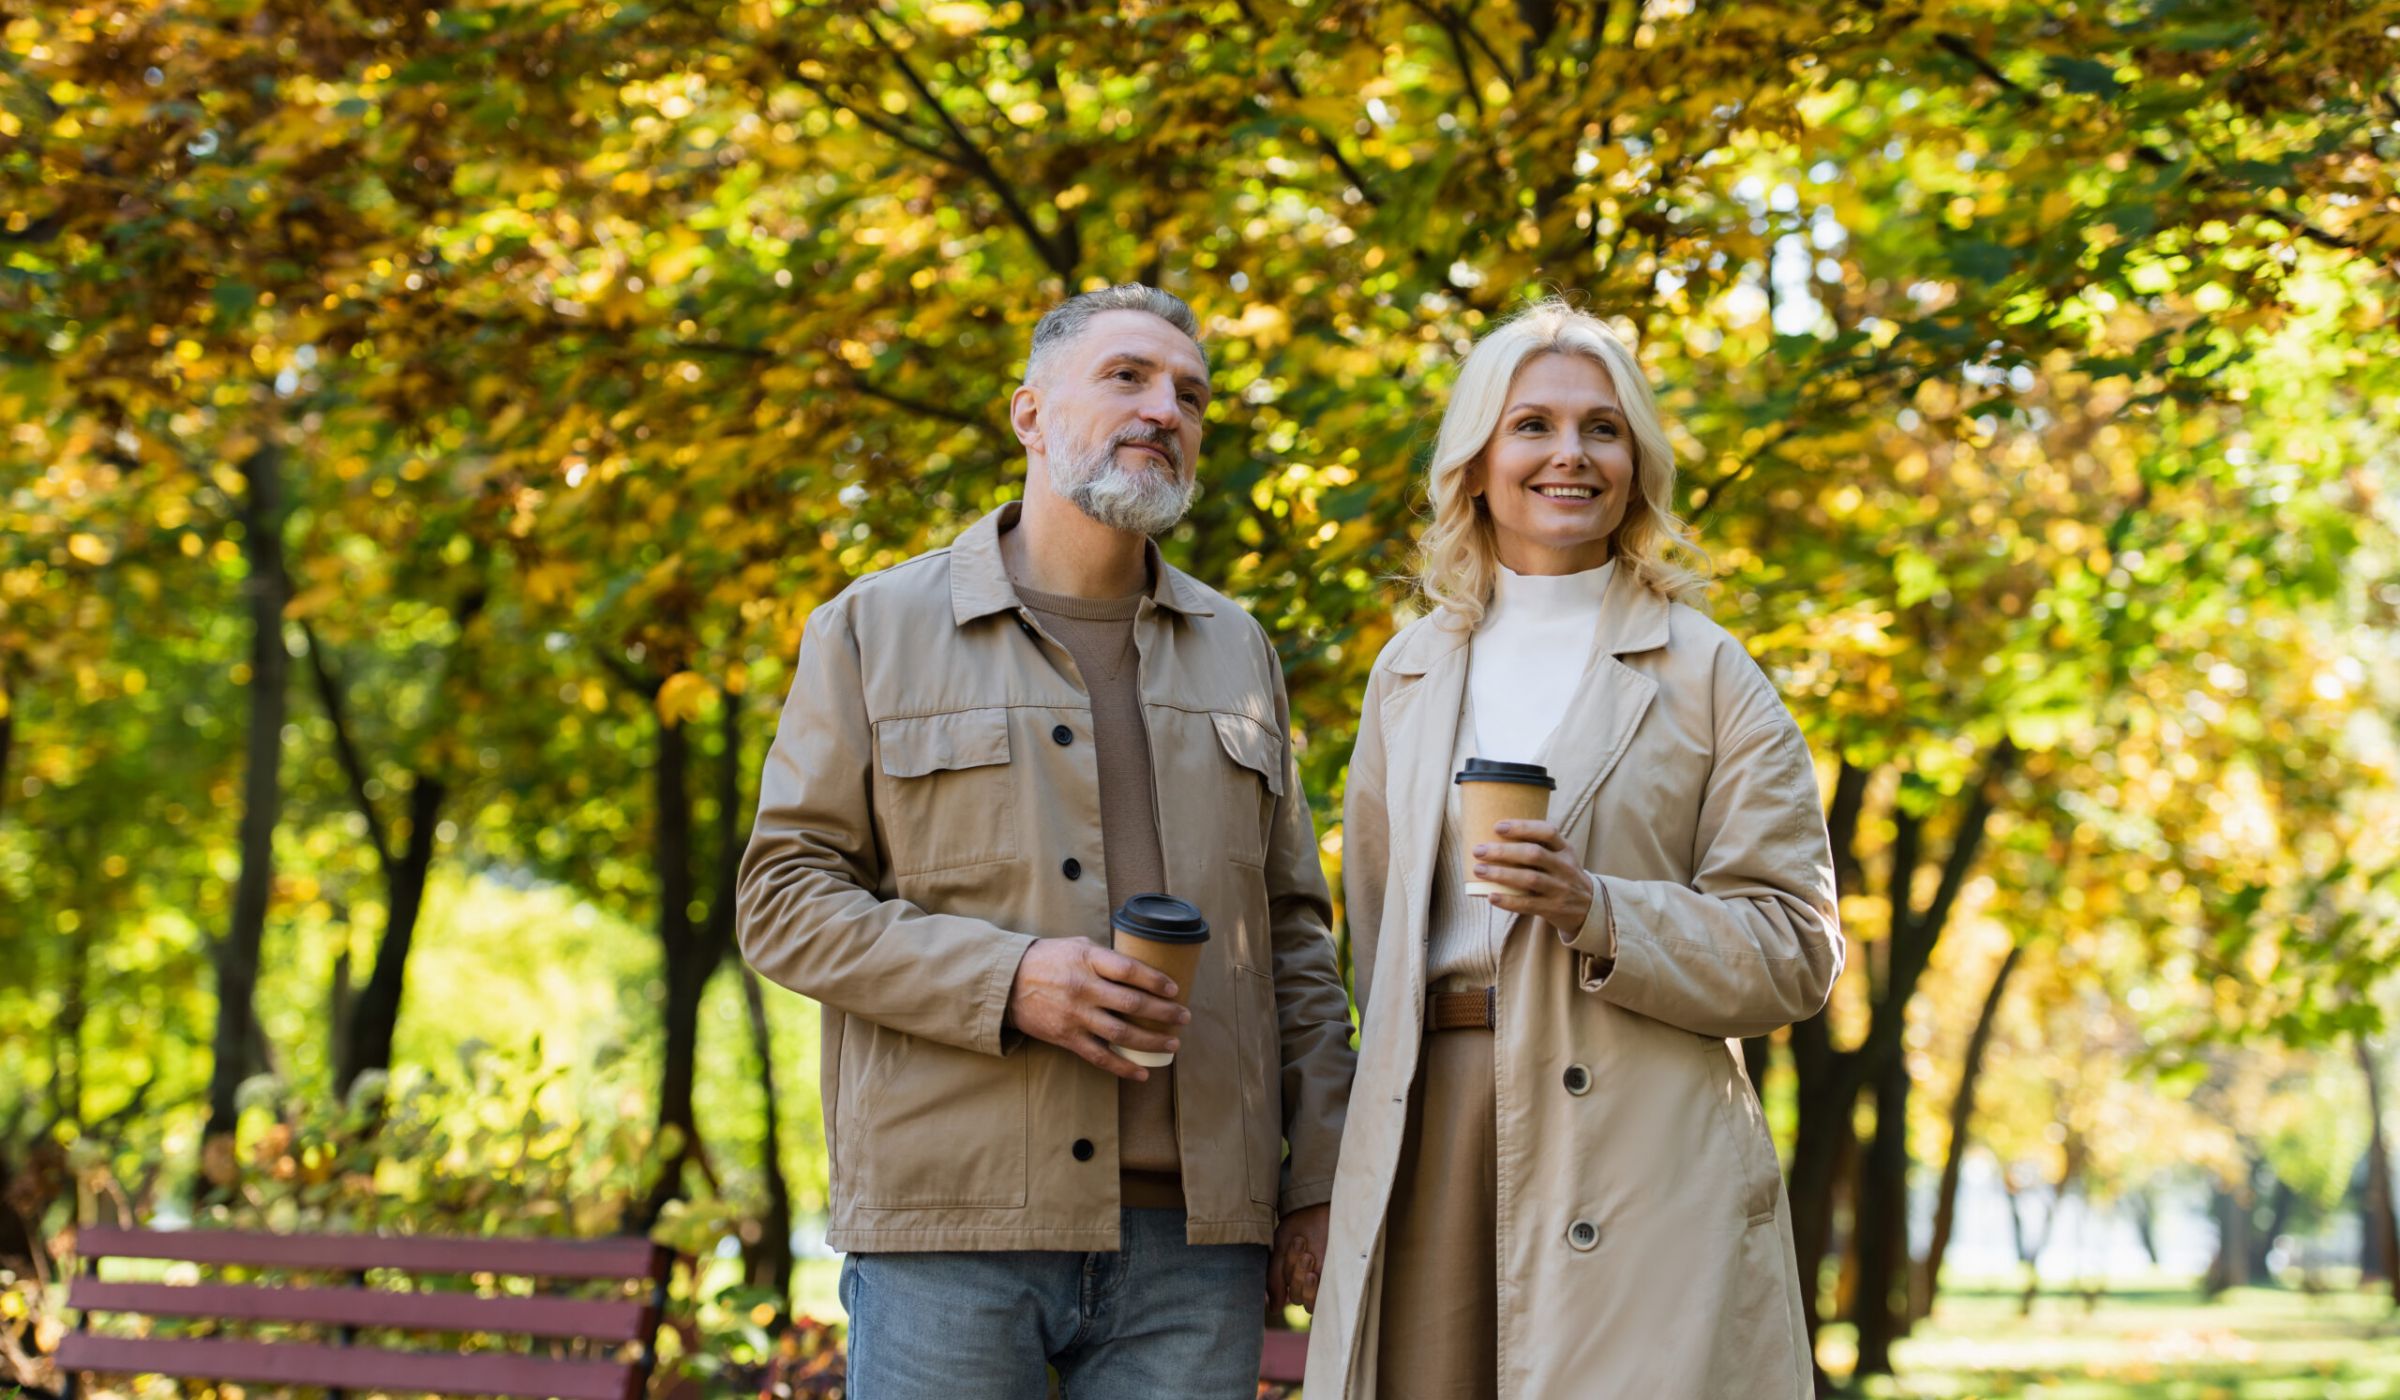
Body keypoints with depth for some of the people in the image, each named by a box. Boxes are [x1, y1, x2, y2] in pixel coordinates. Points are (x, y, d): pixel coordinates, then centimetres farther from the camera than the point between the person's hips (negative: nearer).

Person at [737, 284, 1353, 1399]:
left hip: (1194, 1235, 3)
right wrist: (1005, 980, -14)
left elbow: (1294, 931, 17)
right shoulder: (874, 631, 7)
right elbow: (785, 900, 1)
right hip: (948, 1230, -3)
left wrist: (1317, 1181, 7)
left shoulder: (1236, 651, 19)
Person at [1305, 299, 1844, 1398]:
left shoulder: (1704, 675, 4)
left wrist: (1598, 914, -15)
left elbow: (1794, 952, -1)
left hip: (1639, 1159, -3)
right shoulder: (1408, 673, 16)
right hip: (1426, 1138, 3)